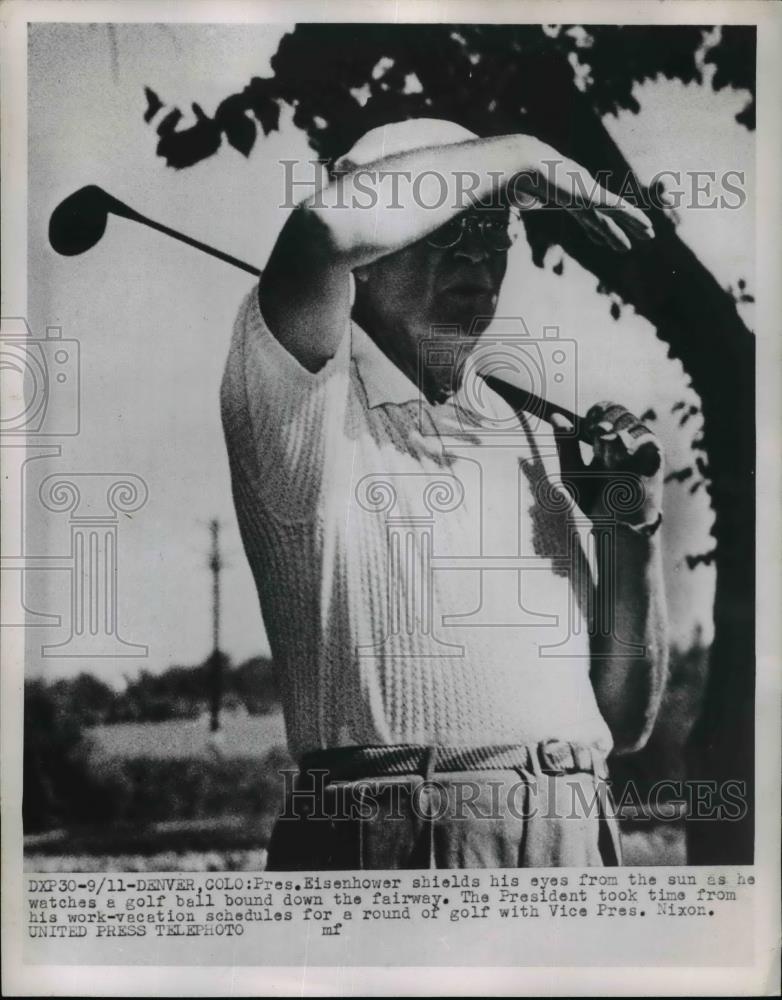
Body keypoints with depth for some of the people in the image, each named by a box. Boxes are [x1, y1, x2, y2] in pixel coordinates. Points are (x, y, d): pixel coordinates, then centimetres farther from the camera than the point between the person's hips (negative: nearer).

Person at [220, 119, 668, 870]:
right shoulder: (308, 411, -1)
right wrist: (520, 156, -8)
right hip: (393, 839, -4)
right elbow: (326, 228, -24)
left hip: (577, 839, 5)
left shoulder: (543, 443, 14)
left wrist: (634, 530, -1)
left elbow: (626, 723, 14)